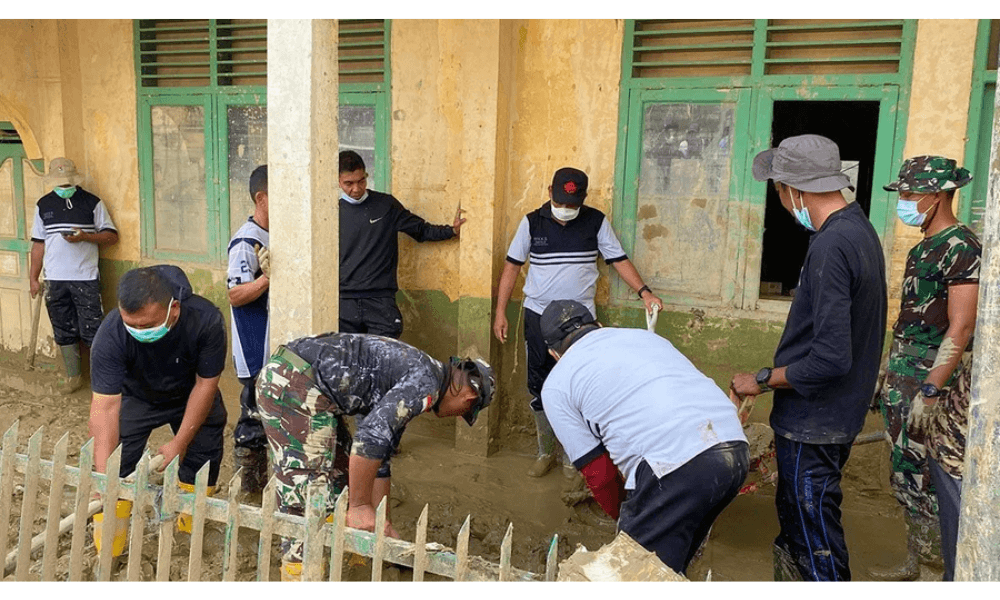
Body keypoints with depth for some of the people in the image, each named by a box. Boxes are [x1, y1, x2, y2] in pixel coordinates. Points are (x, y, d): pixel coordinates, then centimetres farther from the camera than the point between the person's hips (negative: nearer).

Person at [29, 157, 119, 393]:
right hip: (55, 280, 4)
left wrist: (85, 236, -18)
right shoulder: (43, 205, 9)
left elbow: (112, 236, -1)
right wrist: (33, 277, 9)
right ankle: (73, 376, 22)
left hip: (86, 278, -4)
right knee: (63, 330, 10)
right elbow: (38, 243, 12)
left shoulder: (92, 203, -1)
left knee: (92, 329, -3)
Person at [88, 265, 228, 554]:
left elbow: (206, 383, -24)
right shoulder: (110, 335, -36)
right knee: (116, 465, -9)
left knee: (204, 459, -3)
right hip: (136, 397, 0)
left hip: (190, 394, 1)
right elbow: (105, 406, -36)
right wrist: (103, 477, -41)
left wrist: (180, 443, -22)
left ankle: (190, 538, 22)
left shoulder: (206, 320, -36)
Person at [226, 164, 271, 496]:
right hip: (256, 352, -9)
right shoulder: (246, 242, -18)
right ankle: (248, 479, 15)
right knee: (254, 412, 1)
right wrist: (269, 277, -35)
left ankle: (262, 471, 34)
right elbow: (236, 295, -24)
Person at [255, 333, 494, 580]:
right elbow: (371, 437, -21)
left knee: (340, 465, 20)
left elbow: (379, 456, 25)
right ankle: (299, 566, 6)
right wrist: (359, 506, -12)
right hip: (296, 385, -11)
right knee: (306, 481, -5)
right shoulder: (427, 383, -11)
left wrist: (381, 522, 26)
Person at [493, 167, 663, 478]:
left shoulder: (596, 221, -2)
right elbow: (512, 266, 3)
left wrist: (644, 292, -12)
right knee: (539, 387, 7)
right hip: (538, 316, 1)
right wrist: (500, 312, 0)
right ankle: (545, 452, 23)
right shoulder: (532, 222, -1)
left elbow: (619, 259, 2)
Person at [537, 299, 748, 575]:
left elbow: (599, 473, 10)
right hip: (736, 447, 7)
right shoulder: (644, 335, 30)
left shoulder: (556, 386, 13)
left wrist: (625, 517, 31)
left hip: (675, 466, -7)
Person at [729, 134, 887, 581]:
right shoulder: (860, 228, 7)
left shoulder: (830, 246, -25)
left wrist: (763, 380, -15)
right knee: (796, 520, 25)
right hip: (837, 415, 10)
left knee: (818, 549, 3)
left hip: (813, 426, -10)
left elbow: (830, 358, -29)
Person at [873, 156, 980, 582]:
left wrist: (931, 391, -23)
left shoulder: (960, 245, -14)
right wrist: (890, 376, 19)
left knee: (948, 482, -2)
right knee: (911, 477, 17)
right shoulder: (923, 248, 13)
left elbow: (961, 327, -20)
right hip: (906, 382, 9)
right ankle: (914, 564, 31)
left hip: (939, 385, -9)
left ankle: (956, 579, 10)